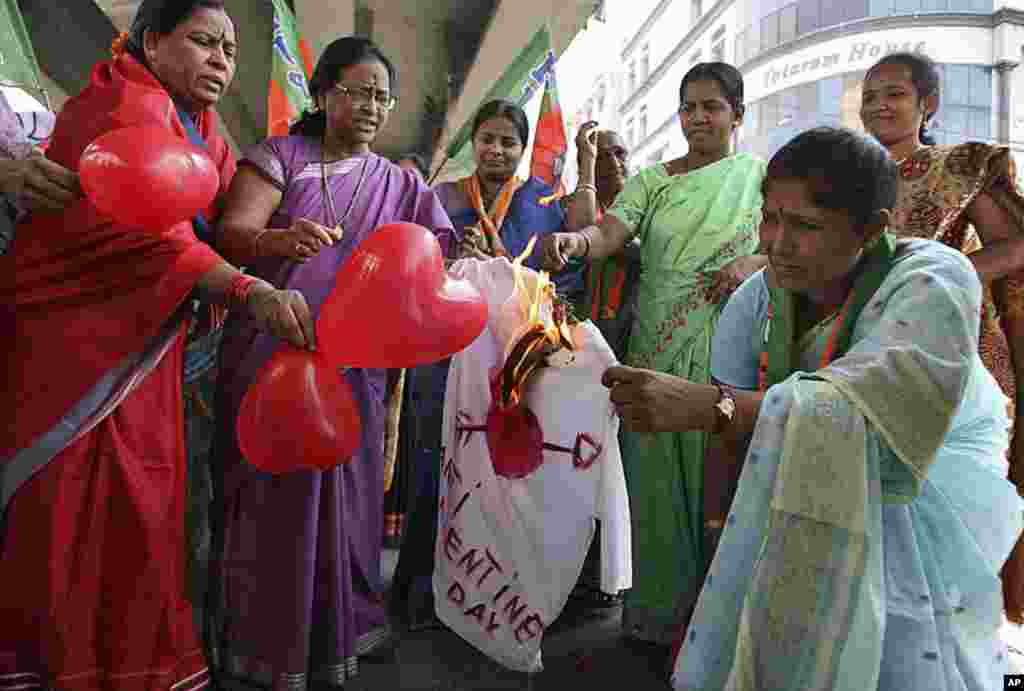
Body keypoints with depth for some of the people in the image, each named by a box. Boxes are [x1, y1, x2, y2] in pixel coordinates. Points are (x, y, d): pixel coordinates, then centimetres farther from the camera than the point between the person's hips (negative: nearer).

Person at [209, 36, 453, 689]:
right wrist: (282, 239, -32)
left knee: (338, 504, 6)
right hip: (266, 362, -2)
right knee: (265, 503, 3)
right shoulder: (280, 155, 4)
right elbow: (231, 234, -10)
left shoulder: (401, 184, 13)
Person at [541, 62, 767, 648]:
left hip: (728, 354, -1)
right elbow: (608, 235, -7)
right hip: (659, 351, 1)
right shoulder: (652, 181, 9)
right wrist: (575, 240, -29)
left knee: (719, 481, 2)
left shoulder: (761, 175, 9)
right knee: (659, 478, 5)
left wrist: (757, 263, -13)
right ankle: (660, 606, 20)